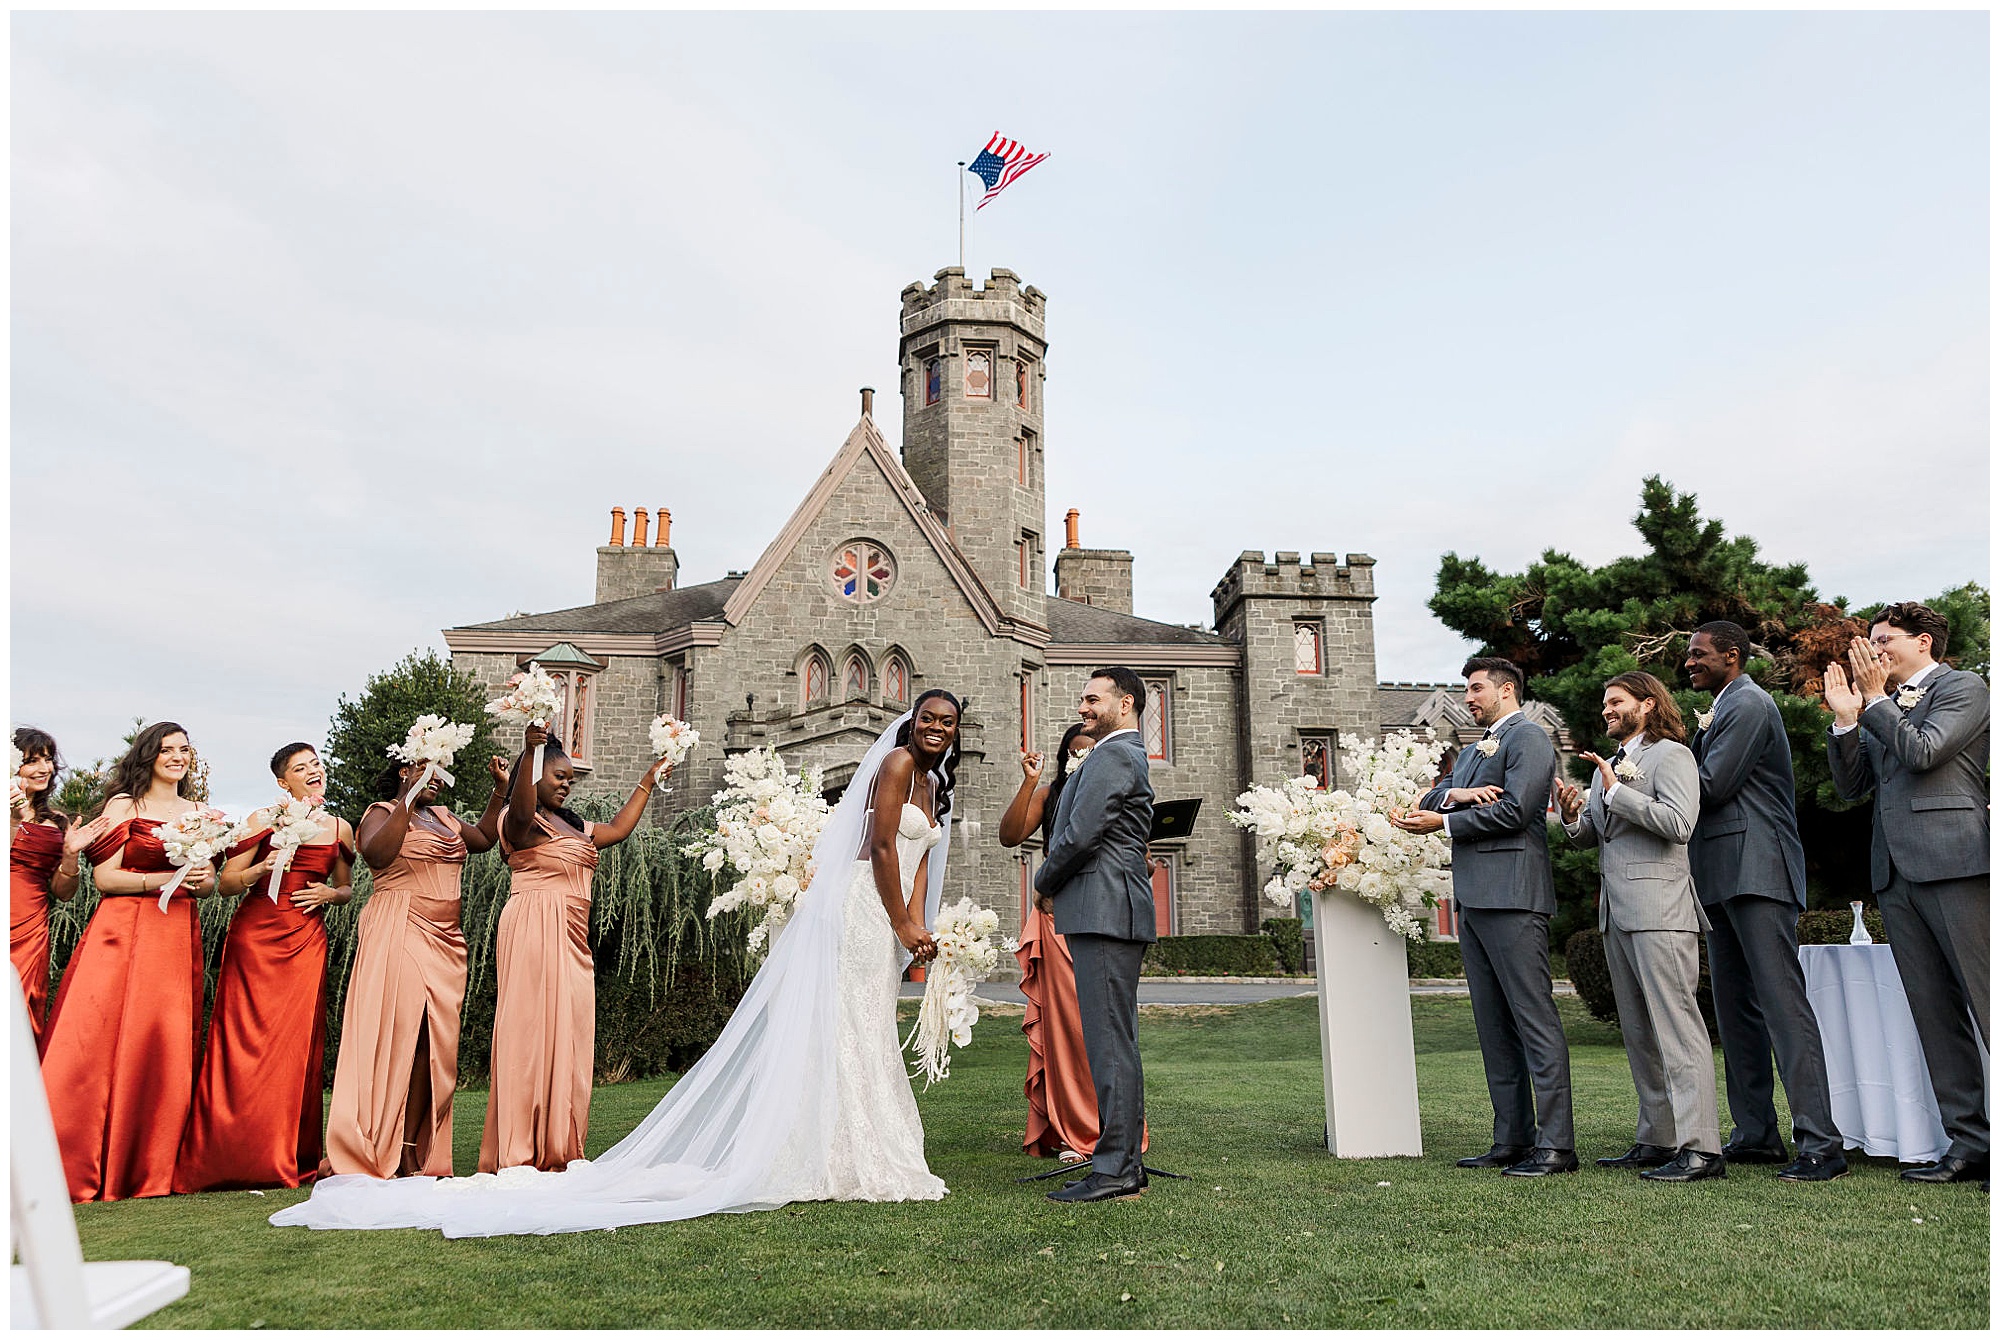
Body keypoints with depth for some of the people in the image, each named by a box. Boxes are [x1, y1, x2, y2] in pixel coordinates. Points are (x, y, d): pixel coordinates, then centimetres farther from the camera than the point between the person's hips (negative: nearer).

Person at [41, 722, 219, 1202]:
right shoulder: (124, 805, 2)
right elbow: (104, 877, -4)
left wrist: (200, 882, -7)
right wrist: (164, 879, -16)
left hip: (178, 939, 4)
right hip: (123, 933, -4)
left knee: (165, 1048, 2)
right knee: (99, 1043, -9)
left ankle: (149, 1170, 10)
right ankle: (77, 1169, -1)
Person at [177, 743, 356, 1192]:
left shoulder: (340, 829, 12)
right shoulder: (262, 820, 3)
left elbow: (347, 888, 23)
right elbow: (225, 884, 2)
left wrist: (329, 894, 2)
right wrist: (261, 869, -16)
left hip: (306, 941, 2)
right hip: (254, 936, -2)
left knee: (296, 1045, -1)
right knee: (246, 1041, -5)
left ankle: (286, 1159, 7)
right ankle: (230, 1157, 5)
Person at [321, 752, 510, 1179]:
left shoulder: (443, 817, 21)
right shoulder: (382, 813, 0)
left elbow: (484, 837, 34)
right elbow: (376, 854, -20)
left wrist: (500, 790, 24)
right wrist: (408, 799, -21)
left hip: (445, 939, 7)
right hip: (399, 932, -7)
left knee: (433, 1043, 0)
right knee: (395, 1037, -11)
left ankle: (412, 1156, 3)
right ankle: (372, 1157, -7)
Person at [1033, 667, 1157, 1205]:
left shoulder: (1111, 757, -10)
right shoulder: (1131, 757, 23)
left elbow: (1080, 836, -17)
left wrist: (1044, 885, -1)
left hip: (1104, 914, -11)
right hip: (1113, 914, 11)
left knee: (1109, 1043, -8)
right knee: (1116, 1043, 12)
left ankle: (1114, 1171, -5)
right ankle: (1124, 1166, 18)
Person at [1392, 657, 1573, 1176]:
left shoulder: (1528, 738, -2)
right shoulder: (1472, 752, 26)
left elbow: (1514, 811, -14)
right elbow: (1428, 802, 18)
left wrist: (1444, 822, -8)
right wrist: (1452, 794, -4)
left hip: (1511, 898, -9)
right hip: (1474, 899, 9)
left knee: (1535, 1019, -8)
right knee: (1494, 1026, 10)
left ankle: (1557, 1145, -5)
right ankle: (1512, 1140, 15)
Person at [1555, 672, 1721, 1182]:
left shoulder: (1671, 755, -3)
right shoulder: (1608, 765, 22)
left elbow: (1679, 824, -18)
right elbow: (1591, 836, 23)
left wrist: (1617, 792, -14)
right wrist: (1573, 815, 2)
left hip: (1658, 908, -9)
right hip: (1616, 910, 9)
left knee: (1676, 1025, -11)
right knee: (1638, 1033, 11)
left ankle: (1700, 1149, -10)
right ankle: (1658, 1140, 18)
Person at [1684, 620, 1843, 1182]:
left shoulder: (1747, 704, -8)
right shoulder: (1724, 707, 23)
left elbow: (1711, 786, -15)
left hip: (1756, 872, -10)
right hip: (1723, 878, 10)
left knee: (1783, 1003, -12)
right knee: (1734, 1008, 11)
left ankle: (1820, 1143, -11)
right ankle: (1756, 1134, 17)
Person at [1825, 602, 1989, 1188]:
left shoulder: (1963, 687, 3)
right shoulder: (1880, 709, 22)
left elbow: (1923, 751, -12)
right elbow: (1851, 786, 16)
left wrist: (1876, 699, -2)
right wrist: (1845, 719, 6)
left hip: (1953, 858, -7)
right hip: (1895, 871, 7)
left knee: (1985, 1001, -8)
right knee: (1935, 1014, 6)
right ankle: (1969, 1143, 9)